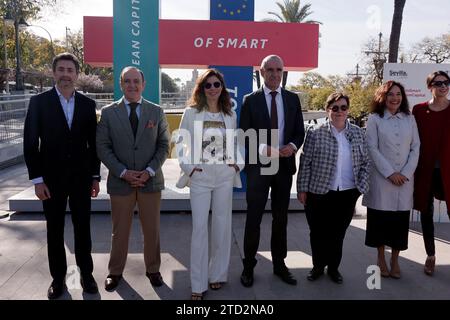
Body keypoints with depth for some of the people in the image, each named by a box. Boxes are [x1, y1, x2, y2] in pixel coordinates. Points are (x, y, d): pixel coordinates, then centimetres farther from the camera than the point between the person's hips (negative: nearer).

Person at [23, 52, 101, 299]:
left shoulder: (87, 104, 3)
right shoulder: (39, 102, -3)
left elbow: (93, 143, 6)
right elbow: (30, 143, -4)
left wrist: (95, 176, 4)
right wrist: (37, 179, -9)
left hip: (81, 178, 1)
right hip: (52, 179, -1)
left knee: (83, 228, 10)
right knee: (54, 230, 9)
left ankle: (86, 273, 25)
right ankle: (58, 278, 24)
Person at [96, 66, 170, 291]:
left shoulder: (156, 111, 4)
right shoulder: (108, 112, 1)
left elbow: (164, 145, 3)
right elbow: (103, 148, -3)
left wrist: (150, 171, -10)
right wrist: (123, 172, -13)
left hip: (151, 180, 1)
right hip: (120, 181, -1)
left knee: (152, 229, 11)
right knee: (119, 231, 11)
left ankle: (153, 269, 29)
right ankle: (115, 272, 29)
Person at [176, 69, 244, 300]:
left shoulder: (230, 115, 9)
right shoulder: (191, 112, 0)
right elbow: (181, 143, 2)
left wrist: (237, 164, 3)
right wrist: (188, 168, -8)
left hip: (225, 176, 3)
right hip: (200, 176, -3)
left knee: (222, 226, 9)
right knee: (199, 228, -3)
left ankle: (218, 274, 26)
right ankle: (198, 284, 8)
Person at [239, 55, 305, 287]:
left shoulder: (293, 99, 6)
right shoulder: (250, 100, -2)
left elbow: (299, 131, 7)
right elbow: (244, 135, -5)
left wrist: (293, 146, -14)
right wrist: (263, 149, -21)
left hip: (284, 165, 3)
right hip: (258, 166, -3)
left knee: (281, 217, 13)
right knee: (254, 218, 4)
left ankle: (279, 264, 27)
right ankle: (249, 266, 17)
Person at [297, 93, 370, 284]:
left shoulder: (358, 133, 5)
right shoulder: (315, 133, -5)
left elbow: (365, 163, 8)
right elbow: (305, 163, -4)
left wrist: (361, 188, 1)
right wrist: (302, 189, -6)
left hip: (347, 194, 2)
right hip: (319, 193, -2)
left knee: (338, 233, 13)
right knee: (318, 232, 9)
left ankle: (333, 268, 30)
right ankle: (318, 266, 29)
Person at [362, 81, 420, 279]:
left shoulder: (409, 119, 9)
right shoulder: (374, 119, 0)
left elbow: (416, 147, 5)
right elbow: (372, 148, -6)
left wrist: (406, 173, -7)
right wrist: (390, 173, -12)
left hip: (405, 179, 2)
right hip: (381, 178, -2)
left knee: (400, 220, 4)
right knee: (380, 218, 4)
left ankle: (395, 260, 18)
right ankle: (381, 259, 20)